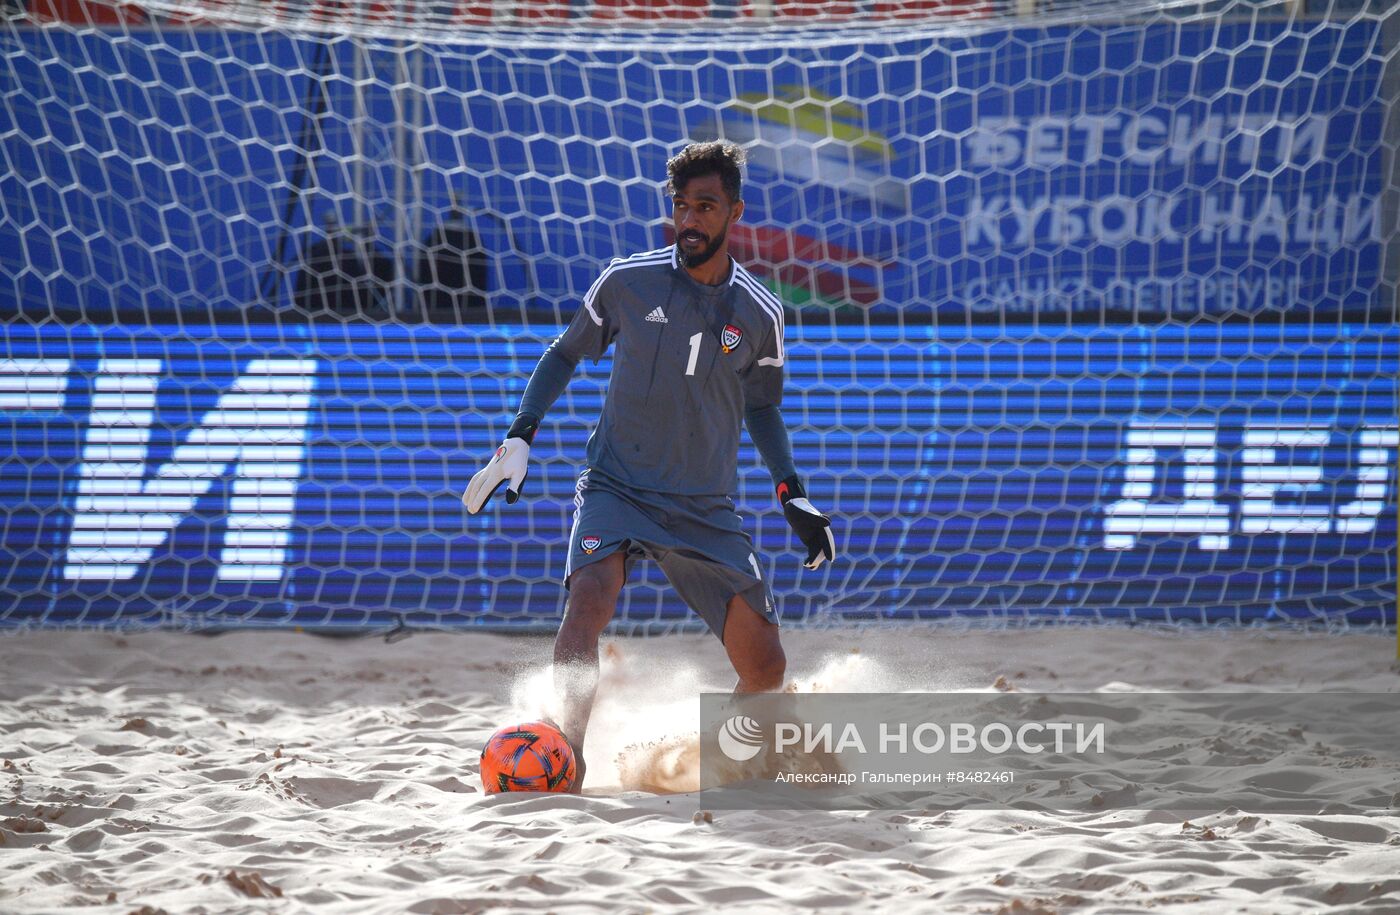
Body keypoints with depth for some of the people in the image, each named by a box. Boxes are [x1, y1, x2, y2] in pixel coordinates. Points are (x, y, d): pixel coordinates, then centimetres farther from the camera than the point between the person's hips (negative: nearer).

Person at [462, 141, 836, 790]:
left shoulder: (758, 314, 1)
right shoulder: (627, 282, -4)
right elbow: (566, 353, 12)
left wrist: (792, 496, 9)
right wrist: (519, 438, 2)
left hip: (707, 511, 2)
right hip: (616, 488, -2)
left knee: (766, 672, 2)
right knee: (588, 604, -33)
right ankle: (566, 772, -35)